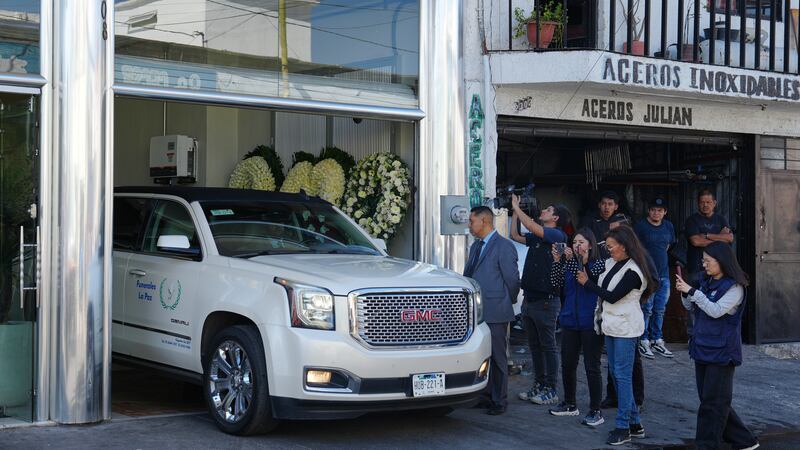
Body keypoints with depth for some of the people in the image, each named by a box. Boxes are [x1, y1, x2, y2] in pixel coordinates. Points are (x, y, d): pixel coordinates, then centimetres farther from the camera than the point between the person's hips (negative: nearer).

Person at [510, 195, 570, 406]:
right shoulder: (536, 237, 14)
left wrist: (516, 207, -11)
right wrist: (515, 211, 16)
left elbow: (531, 226, -22)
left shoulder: (557, 235, -11)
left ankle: (551, 390, 5)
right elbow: (515, 235, 22)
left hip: (546, 300, -8)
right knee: (535, 345, 14)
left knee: (548, 346, -1)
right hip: (529, 299, 8)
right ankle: (539, 385, 23)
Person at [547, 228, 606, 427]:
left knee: (592, 367, -2)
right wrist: (557, 261, -10)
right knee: (567, 364, 12)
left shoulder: (599, 264, -5)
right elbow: (556, 283, 0)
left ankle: (595, 411, 3)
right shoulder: (569, 263, 11)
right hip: (570, 321, 6)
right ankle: (570, 404, 27)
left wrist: (573, 260, -23)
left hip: (590, 323, -6)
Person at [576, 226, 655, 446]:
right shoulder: (611, 263, 9)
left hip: (626, 328, -9)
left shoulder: (633, 271, -17)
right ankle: (634, 422, 21)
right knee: (616, 373, 12)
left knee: (622, 375, -7)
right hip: (611, 325, 9)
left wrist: (587, 283, -12)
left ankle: (623, 426, -1)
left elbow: (612, 296, -18)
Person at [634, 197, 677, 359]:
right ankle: (644, 342, 3)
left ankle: (657, 341, 19)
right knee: (646, 309, -5)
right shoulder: (640, 226, -7)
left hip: (663, 274, 6)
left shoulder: (668, 226, 10)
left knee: (660, 310, 11)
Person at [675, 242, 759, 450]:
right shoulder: (707, 282, 10)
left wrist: (692, 291, -22)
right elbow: (690, 307, 14)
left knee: (713, 402, -3)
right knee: (708, 399, 12)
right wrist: (684, 293, -5)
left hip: (722, 352, -8)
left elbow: (716, 310, -23)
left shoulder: (734, 287, -12)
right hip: (702, 348, 8)